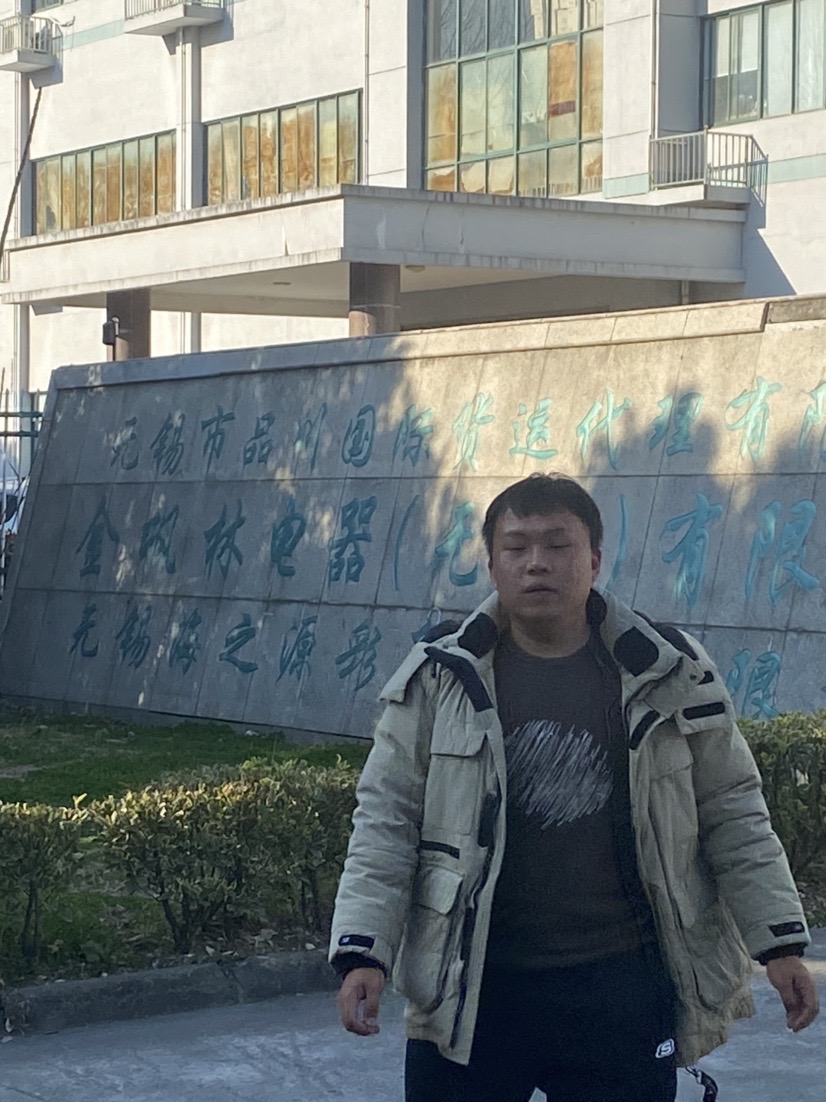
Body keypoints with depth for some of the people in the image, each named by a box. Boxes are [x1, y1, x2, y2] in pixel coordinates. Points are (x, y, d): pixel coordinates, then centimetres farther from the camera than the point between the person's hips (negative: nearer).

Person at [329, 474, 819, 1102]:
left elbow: (732, 814, 9)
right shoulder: (440, 682, 0)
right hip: (472, 990, 0)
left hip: (621, 985, 0)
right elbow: (385, 821, 0)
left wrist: (780, 943, 6)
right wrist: (363, 951, -10)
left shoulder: (671, 676, 2)